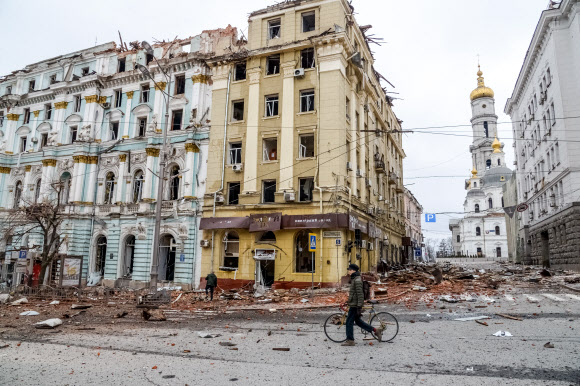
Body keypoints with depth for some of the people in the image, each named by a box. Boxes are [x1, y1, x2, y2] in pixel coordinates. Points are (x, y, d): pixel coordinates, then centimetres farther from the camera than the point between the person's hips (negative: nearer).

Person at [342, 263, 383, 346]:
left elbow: (360, 294, -23)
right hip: (353, 304, 10)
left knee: (349, 322, -2)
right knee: (358, 321, 16)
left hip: (355, 305, -10)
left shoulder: (357, 280, -18)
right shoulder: (354, 279, 14)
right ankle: (376, 330, 21)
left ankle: (350, 341, 6)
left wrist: (359, 307, -23)